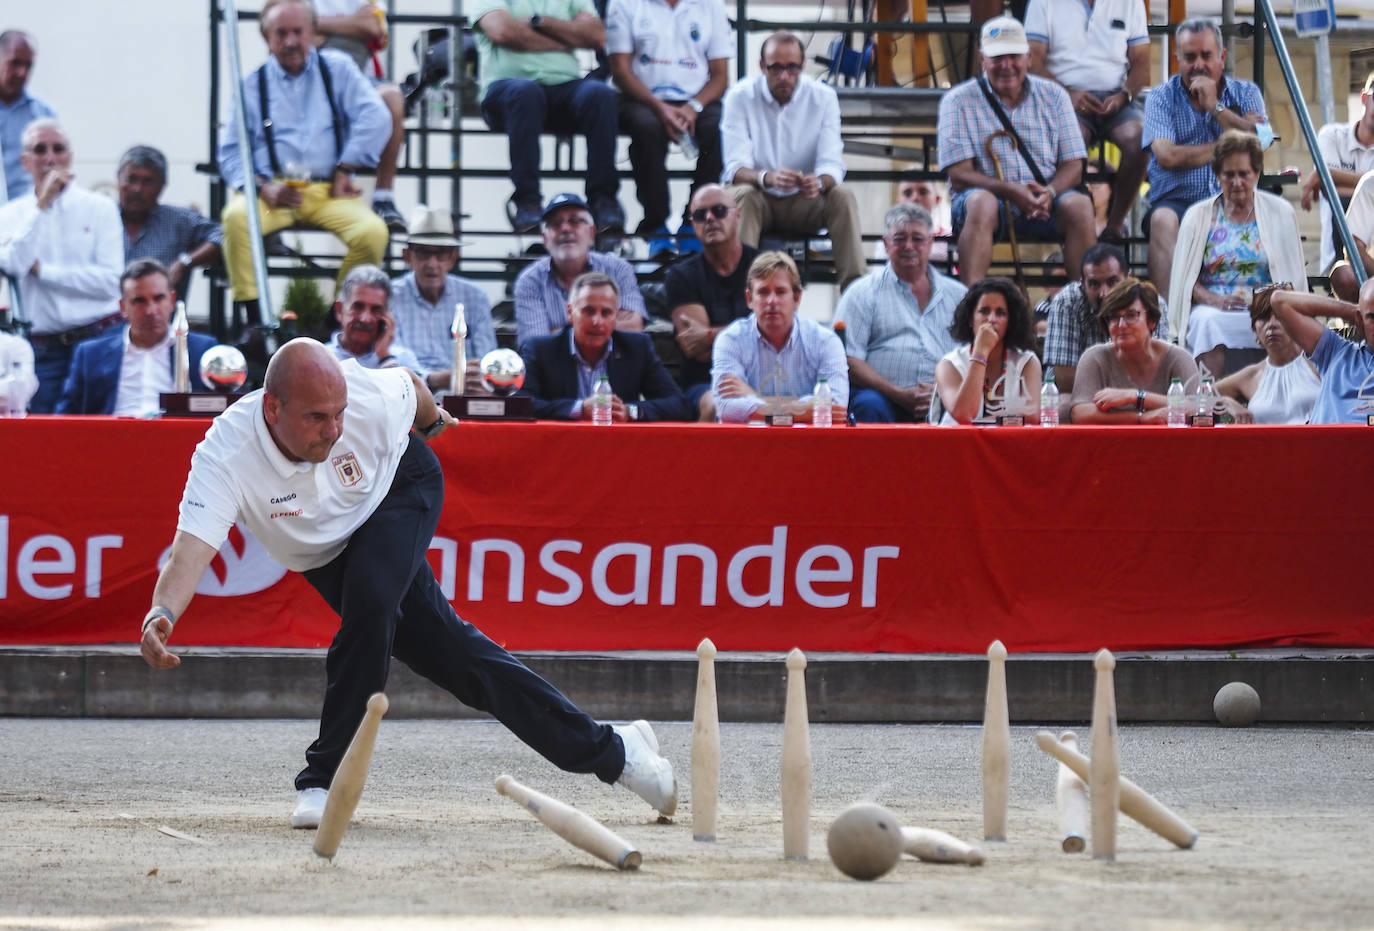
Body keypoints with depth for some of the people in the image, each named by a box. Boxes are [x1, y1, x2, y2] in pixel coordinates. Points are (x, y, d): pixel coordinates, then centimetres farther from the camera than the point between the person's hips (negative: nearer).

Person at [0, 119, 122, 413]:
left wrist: (41, 269, -6)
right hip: (44, 349, 1)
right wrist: (41, 205, -10)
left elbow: (111, 281, -7)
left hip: (99, 339, -1)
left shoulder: (99, 207, 4)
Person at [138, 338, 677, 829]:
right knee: (449, 655, -4)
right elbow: (191, 550, -48)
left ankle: (324, 780, -17)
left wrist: (433, 421, 16)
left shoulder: (370, 399, -33)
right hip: (327, 553, 1)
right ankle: (609, 751, 5)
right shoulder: (224, 457, -37)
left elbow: (411, 388, -8)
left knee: (369, 601, -31)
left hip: (401, 490, -1)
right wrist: (161, 615, -68)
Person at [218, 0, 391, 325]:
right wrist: (262, 188, -11)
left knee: (372, 231, -30)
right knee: (236, 216, -34)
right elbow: (231, 152, 8)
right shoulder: (251, 85, 14)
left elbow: (375, 118, 1)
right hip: (273, 190, 0)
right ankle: (247, 315, -27)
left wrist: (344, 171, -6)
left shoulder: (337, 69, 14)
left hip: (329, 193, 0)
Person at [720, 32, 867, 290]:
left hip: (804, 203, 2)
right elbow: (735, 167, -16)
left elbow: (832, 162, -10)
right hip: (759, 200, -2)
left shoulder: (823, 98, -3)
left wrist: (819, 182, -36)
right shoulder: (740, 97, -8)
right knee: (741, 195, -34)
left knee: (844, 196, -26)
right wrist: (767, 178, -40)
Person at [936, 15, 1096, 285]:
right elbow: (959, 175, -5)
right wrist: (1010, 190, -21)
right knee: (981, 202, -37)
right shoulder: (959, 101, 4)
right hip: (989, 194, -2)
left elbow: (1072, 166, 6)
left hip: (1044, 201, 2)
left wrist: (1050, 192, -18)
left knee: (1079, 205, -29)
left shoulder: (1053, 96, 11)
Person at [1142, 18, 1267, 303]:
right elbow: (1167, 157, -9)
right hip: (1177, 201, -1)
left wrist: (1215, 106, -5)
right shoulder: (1161, 98, 8)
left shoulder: (1246, 94, 14)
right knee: (1163, 220, -36)